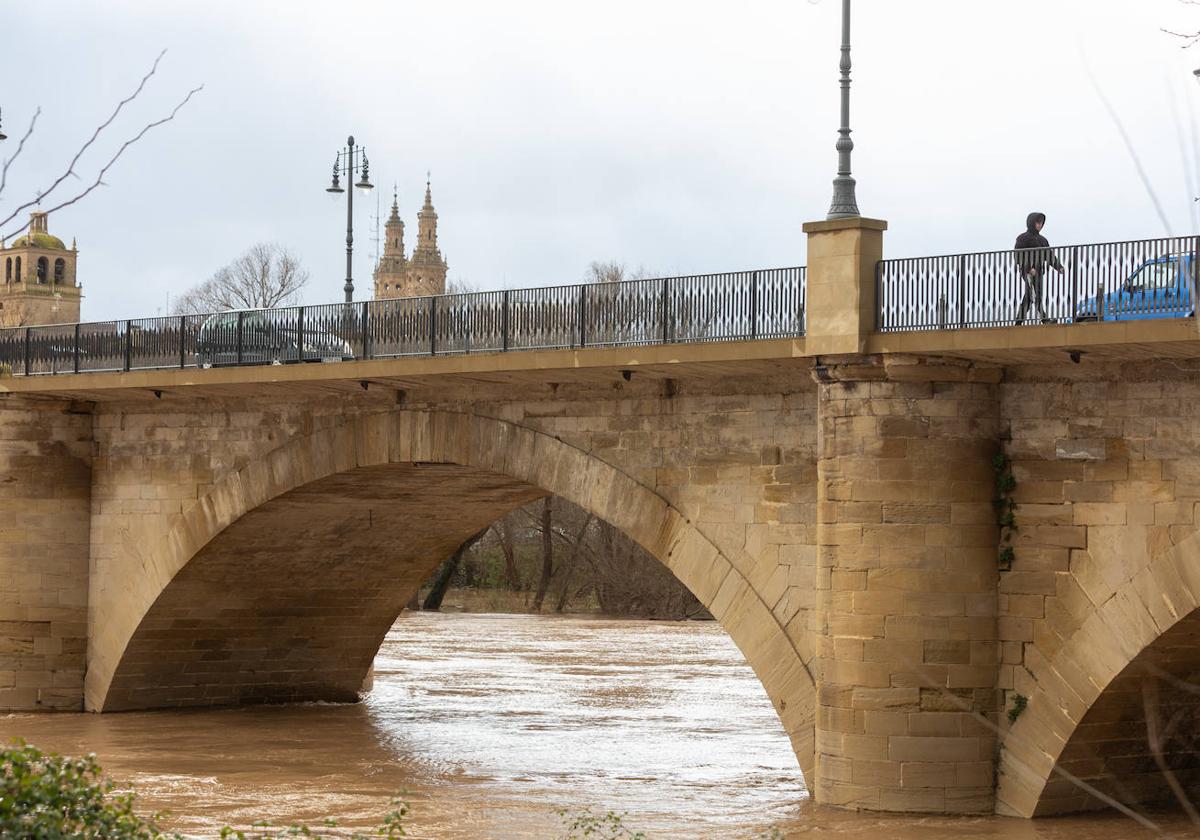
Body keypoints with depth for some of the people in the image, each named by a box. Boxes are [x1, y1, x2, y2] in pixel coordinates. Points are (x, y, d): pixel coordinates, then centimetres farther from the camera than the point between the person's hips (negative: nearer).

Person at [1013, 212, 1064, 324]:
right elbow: (1018, 255, -9)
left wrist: (1059, 267, 3)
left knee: (1028, 298, 8)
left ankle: (1019, 321, 13)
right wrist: (1029, 267, -21)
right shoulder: (1023, 238, 0)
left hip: (1039, 272, 8)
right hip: (1028, 272, -8)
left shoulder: (1042, 239, 22)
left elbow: (1049, 255, 18)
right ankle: (1044, 319, -29)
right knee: (1036, 294, -19)